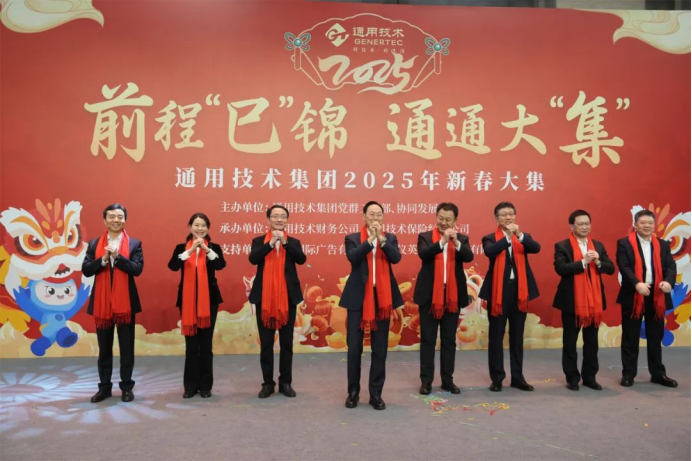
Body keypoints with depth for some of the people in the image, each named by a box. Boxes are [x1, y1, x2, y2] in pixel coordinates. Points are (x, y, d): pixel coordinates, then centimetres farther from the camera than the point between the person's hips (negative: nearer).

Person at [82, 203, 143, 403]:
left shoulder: (134, 244, 0)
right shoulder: (94, 244, 6)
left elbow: (137, 269, -12)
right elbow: (86, 270, -3)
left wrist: (117, 255, -21)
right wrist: (103, 259, -17)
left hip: (125, 302, -2)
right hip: (101, 303, 2)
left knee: (127, 348, 6)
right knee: (104, 348, 12)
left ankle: (127, 387, 18)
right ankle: (104, 387, 23)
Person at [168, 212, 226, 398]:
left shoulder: (214, 247, 3)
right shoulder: (181, 248, 5)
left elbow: (221, 265, -16)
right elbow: (172, 266, -14)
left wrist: (206, 249, -26)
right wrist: (191, 250, -24)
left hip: (209, 299, -1)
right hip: (187, 300, 1)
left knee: (206, 343, 5)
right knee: (191, 344, 5)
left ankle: (205, 385, 14)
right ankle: (190, 385, 15)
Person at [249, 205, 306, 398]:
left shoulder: (293, 242, 8)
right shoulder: (259, 241, 7)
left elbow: (302, 259, -10)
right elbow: (253, 259, -12)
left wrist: (285, 242, -18)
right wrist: (271, 243, -19)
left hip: (288, 297, 1)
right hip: (264, 297, 0)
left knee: (286, 343, 7)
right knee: (266, 343, 6)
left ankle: (285, 382, 18)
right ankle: (268, 383, 17)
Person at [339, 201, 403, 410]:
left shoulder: (390, 238, 9)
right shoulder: (352, 238, 4)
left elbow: (396, 258, -9)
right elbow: (352, 257, -15)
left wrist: (381, 239, -18)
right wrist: (370, 239, -21)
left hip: (382, 297, 2)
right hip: (358, 297, -1)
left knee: (380, 349, 6)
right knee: (354, 347, 3)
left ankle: (376, 393, 17)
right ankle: (353, 391, 19)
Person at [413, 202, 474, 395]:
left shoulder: (462, 238, 6)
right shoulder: (425, 237, 1)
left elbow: (469, 257, -11)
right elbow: (423, 254, -18)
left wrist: (456, 242, -28)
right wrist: (442, 241, -30)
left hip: (453, 295, 2)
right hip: (430, 295, -2)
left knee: (449, 340, 10)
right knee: (428, 340, 5)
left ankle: (447, 379, 20)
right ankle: (426, 380, 13)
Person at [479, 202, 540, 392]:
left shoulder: (524, 237, 10)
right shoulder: (490, 238, 1)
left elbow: (536, 248, -11)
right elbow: (490, 251, -20)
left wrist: (519, 235, -26)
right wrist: (508, 236, -29)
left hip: (520, 290, 3)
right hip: (498, 291, -3)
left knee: (517, 336, 11)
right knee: (496, 336, 3)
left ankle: (517, 377, 21)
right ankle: (497, 378, 13)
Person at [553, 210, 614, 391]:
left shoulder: (598, 245, 10)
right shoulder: (562, 246, -5)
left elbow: (611, 268, 4)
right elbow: (560, 268, -18)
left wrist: (598, 262, -16)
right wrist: (583, 262, -24)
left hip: (594, 300, 4)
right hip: (571, 300, -4)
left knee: (592, 342, 11)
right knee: (570, 342, 5)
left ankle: (589, 377, 23)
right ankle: (572, 378, 16)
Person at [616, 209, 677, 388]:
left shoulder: (662, 245, 11)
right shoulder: (624, 243, -2)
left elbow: (671, 266, 1)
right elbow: (624, 266, -13)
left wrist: (669, 281, -20)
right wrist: (637, 283, -29)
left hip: (657, 296, 4)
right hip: (633, 296, -4)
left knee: (655, 338, 13)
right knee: (630, 338, 4)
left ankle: (658, 374, 23)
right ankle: (628, 373, 13)